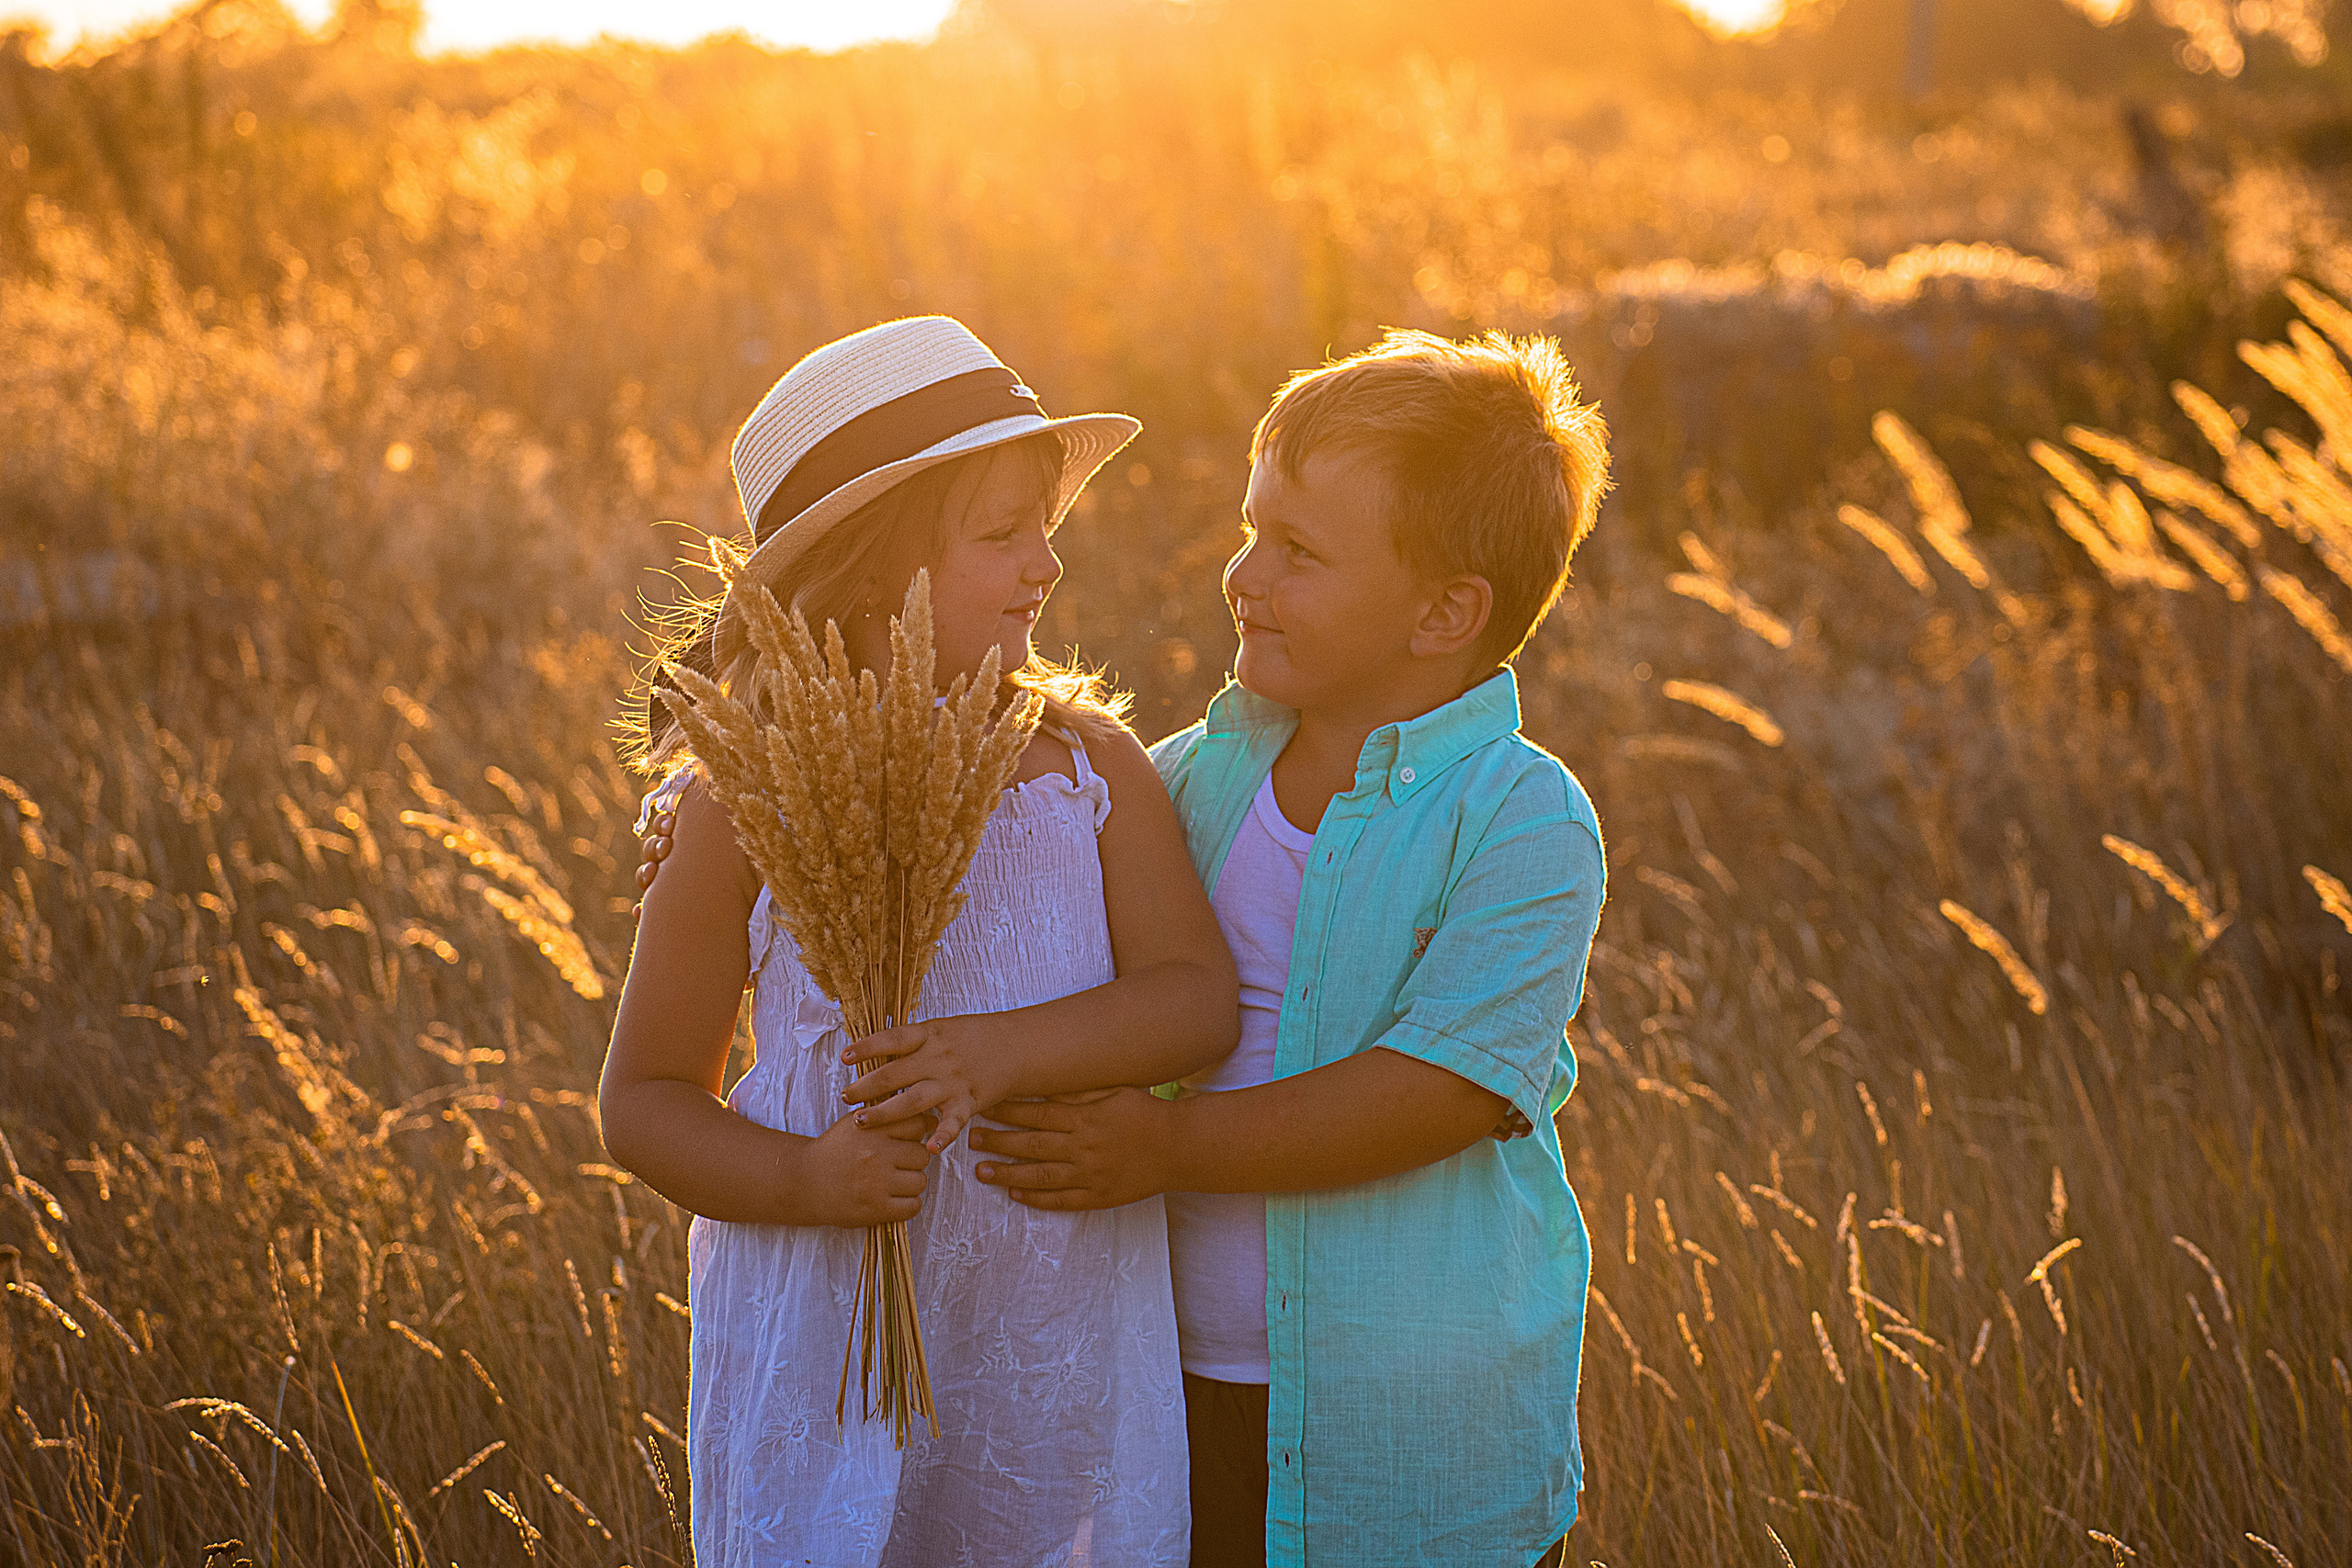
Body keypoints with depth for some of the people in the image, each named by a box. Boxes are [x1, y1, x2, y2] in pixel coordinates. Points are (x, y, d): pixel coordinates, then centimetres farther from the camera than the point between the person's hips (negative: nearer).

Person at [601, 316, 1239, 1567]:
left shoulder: (1089, 765, 1)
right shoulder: (751, 804, -7)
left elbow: (1198, 999, -7)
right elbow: (644, 1099, -2)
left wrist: (1005, 1051, -24)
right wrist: (803, 1180, -21)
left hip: (1063, 1334, 3)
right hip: (827, 1340, -2)